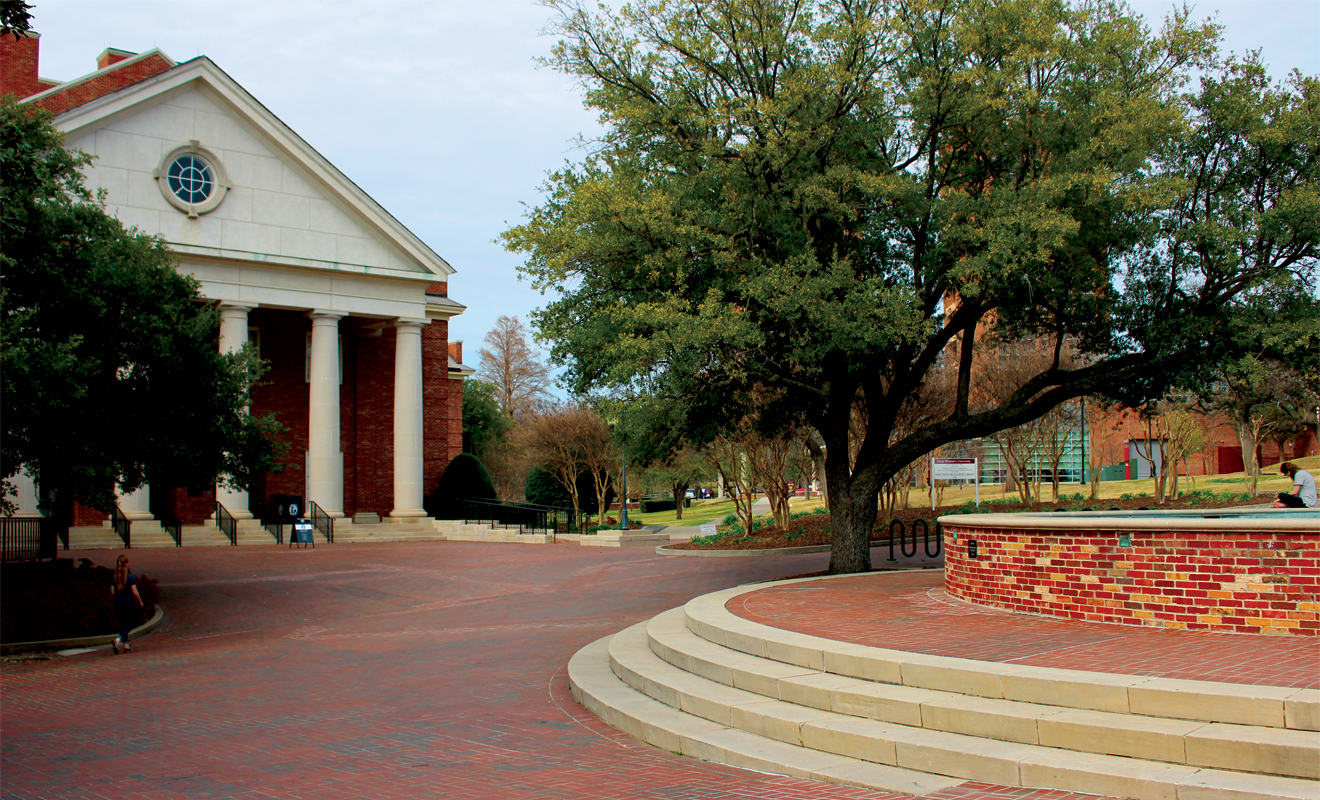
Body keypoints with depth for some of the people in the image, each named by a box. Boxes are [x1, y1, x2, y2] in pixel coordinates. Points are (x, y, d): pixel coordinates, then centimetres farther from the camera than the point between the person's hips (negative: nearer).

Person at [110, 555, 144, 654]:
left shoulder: (114, 577, 0)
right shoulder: (131, 577, -13)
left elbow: (112, 592, 3)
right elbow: (135, 592, -11)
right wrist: (140, 602, 3)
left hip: (118, 604, 5)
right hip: (129, 604, -5)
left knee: (123, 624, 14)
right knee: (129, 624, 4)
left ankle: (126, 646, 16)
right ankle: (117, 640, -19)